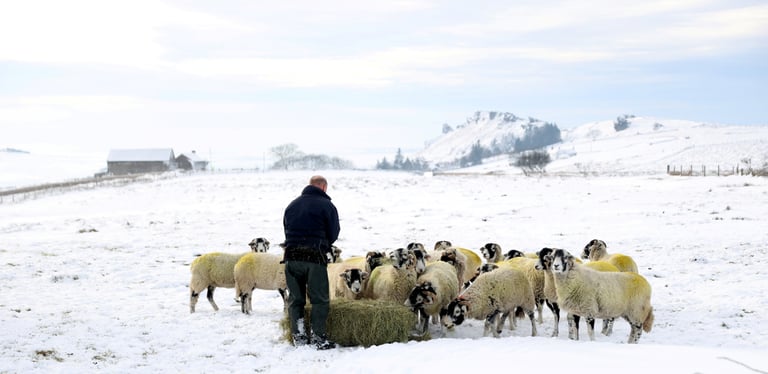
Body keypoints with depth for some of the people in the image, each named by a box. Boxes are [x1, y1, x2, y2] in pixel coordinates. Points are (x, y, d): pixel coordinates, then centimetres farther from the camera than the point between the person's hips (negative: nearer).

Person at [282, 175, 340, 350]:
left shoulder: (292, 205, 15)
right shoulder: (326, 205, -2)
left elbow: (286, 230, 13)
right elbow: (333, 234, 0)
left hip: (291, 257, 5)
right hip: (315, 258, -5)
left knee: (295, 298, 12)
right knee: (320, 299, 2)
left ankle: (299, 335, 12)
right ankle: (318, 337, -1)